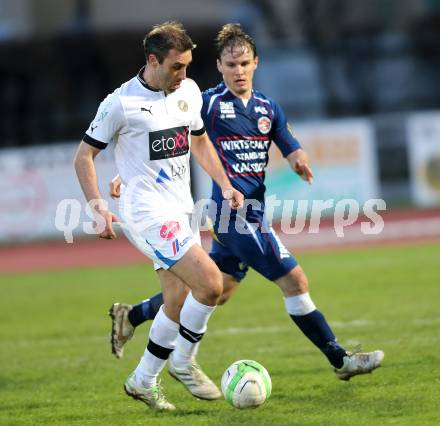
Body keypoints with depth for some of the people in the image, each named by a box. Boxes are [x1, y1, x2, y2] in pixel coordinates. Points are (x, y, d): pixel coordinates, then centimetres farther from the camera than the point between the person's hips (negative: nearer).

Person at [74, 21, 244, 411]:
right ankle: (182, 362, 0)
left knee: (179, 301, 9)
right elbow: (84, 155, -5)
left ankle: (143, 381, 23)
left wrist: (225, 185, 13)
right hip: (148, 214, -8)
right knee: (210, 283, -19)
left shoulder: (189, 91, 8)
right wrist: (98, 206, -16)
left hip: (180, 213, 8)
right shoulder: (121, 102, -12)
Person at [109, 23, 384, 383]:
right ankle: (340, 360, -2)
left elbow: (294, 152, 11)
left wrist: (300, 160, -13)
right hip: (234, 212, -8)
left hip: (252, 211, 8)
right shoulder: (208, 103, -7)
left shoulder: (268, 107, 11)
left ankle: (131, 316, 30)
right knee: (295, 281, -9)